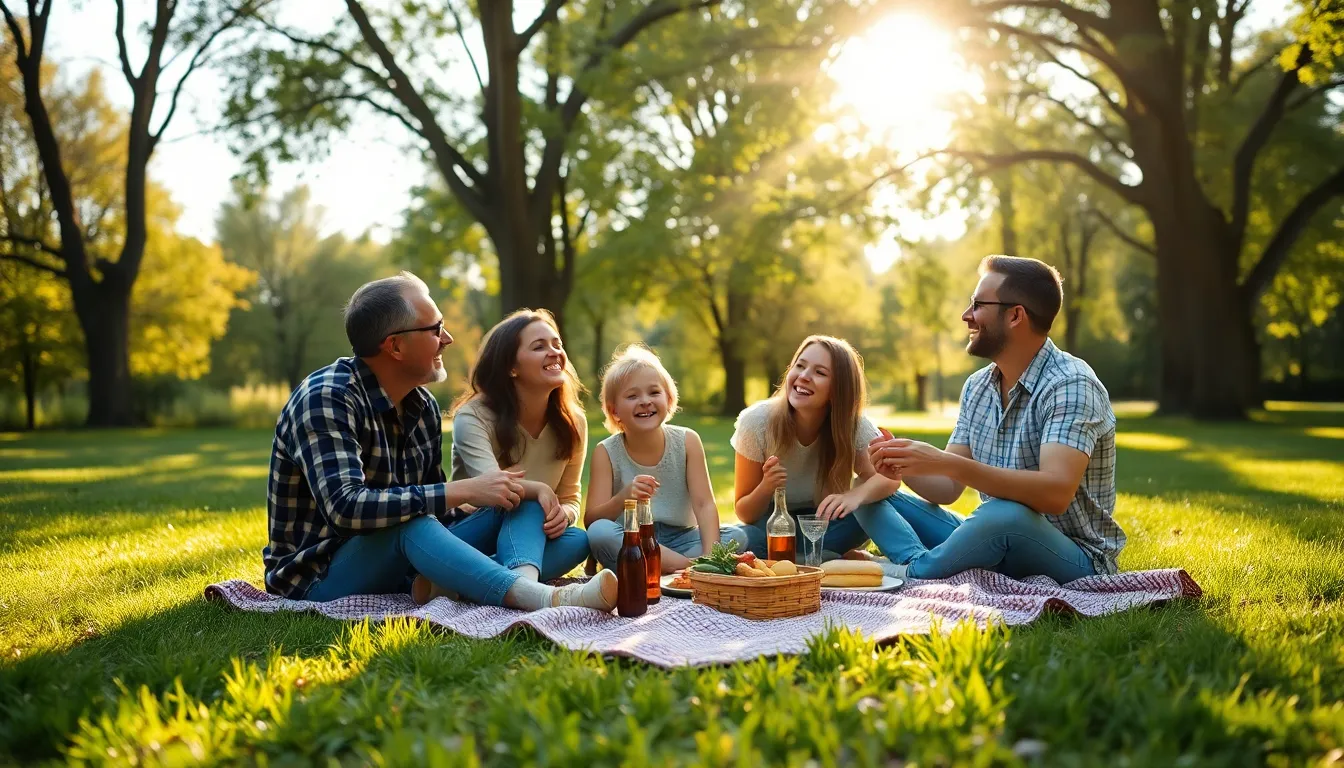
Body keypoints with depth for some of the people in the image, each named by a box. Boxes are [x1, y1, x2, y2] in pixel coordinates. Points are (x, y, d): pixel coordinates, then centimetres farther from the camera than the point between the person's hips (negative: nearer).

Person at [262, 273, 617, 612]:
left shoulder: (424, 407, 5)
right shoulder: (325, 399, -18)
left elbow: (436, 509, 10)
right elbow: (346, 508, -31)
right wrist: (463, 491, -30)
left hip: (399, 570, 7)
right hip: (320, 577, -7)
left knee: (517, 504, -7)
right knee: (407, 523, -36)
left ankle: (521, 578, -38)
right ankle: (547, 600, -49)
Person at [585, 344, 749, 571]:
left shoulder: (687, 441, -2)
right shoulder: (606, 452, -6)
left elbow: (704, 505, -10)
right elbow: (591, 521, -11)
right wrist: (623, 498, -32)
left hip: (681, 540, 2)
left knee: (737, 537, -21)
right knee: (599, 533, -33)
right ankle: (692, 568, -27)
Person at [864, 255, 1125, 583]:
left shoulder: (1070, 385, -17)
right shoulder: (977, 386, 7)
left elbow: (1056, 493, -31)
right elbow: (948, 489, 6)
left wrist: (948, 464, -37)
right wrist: (904, 469, -15)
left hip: (1075, 561, -7)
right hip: (995, 543, 7)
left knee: (1004, 515, -38)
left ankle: (911, 573, -14)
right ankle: (924, 567, -28)